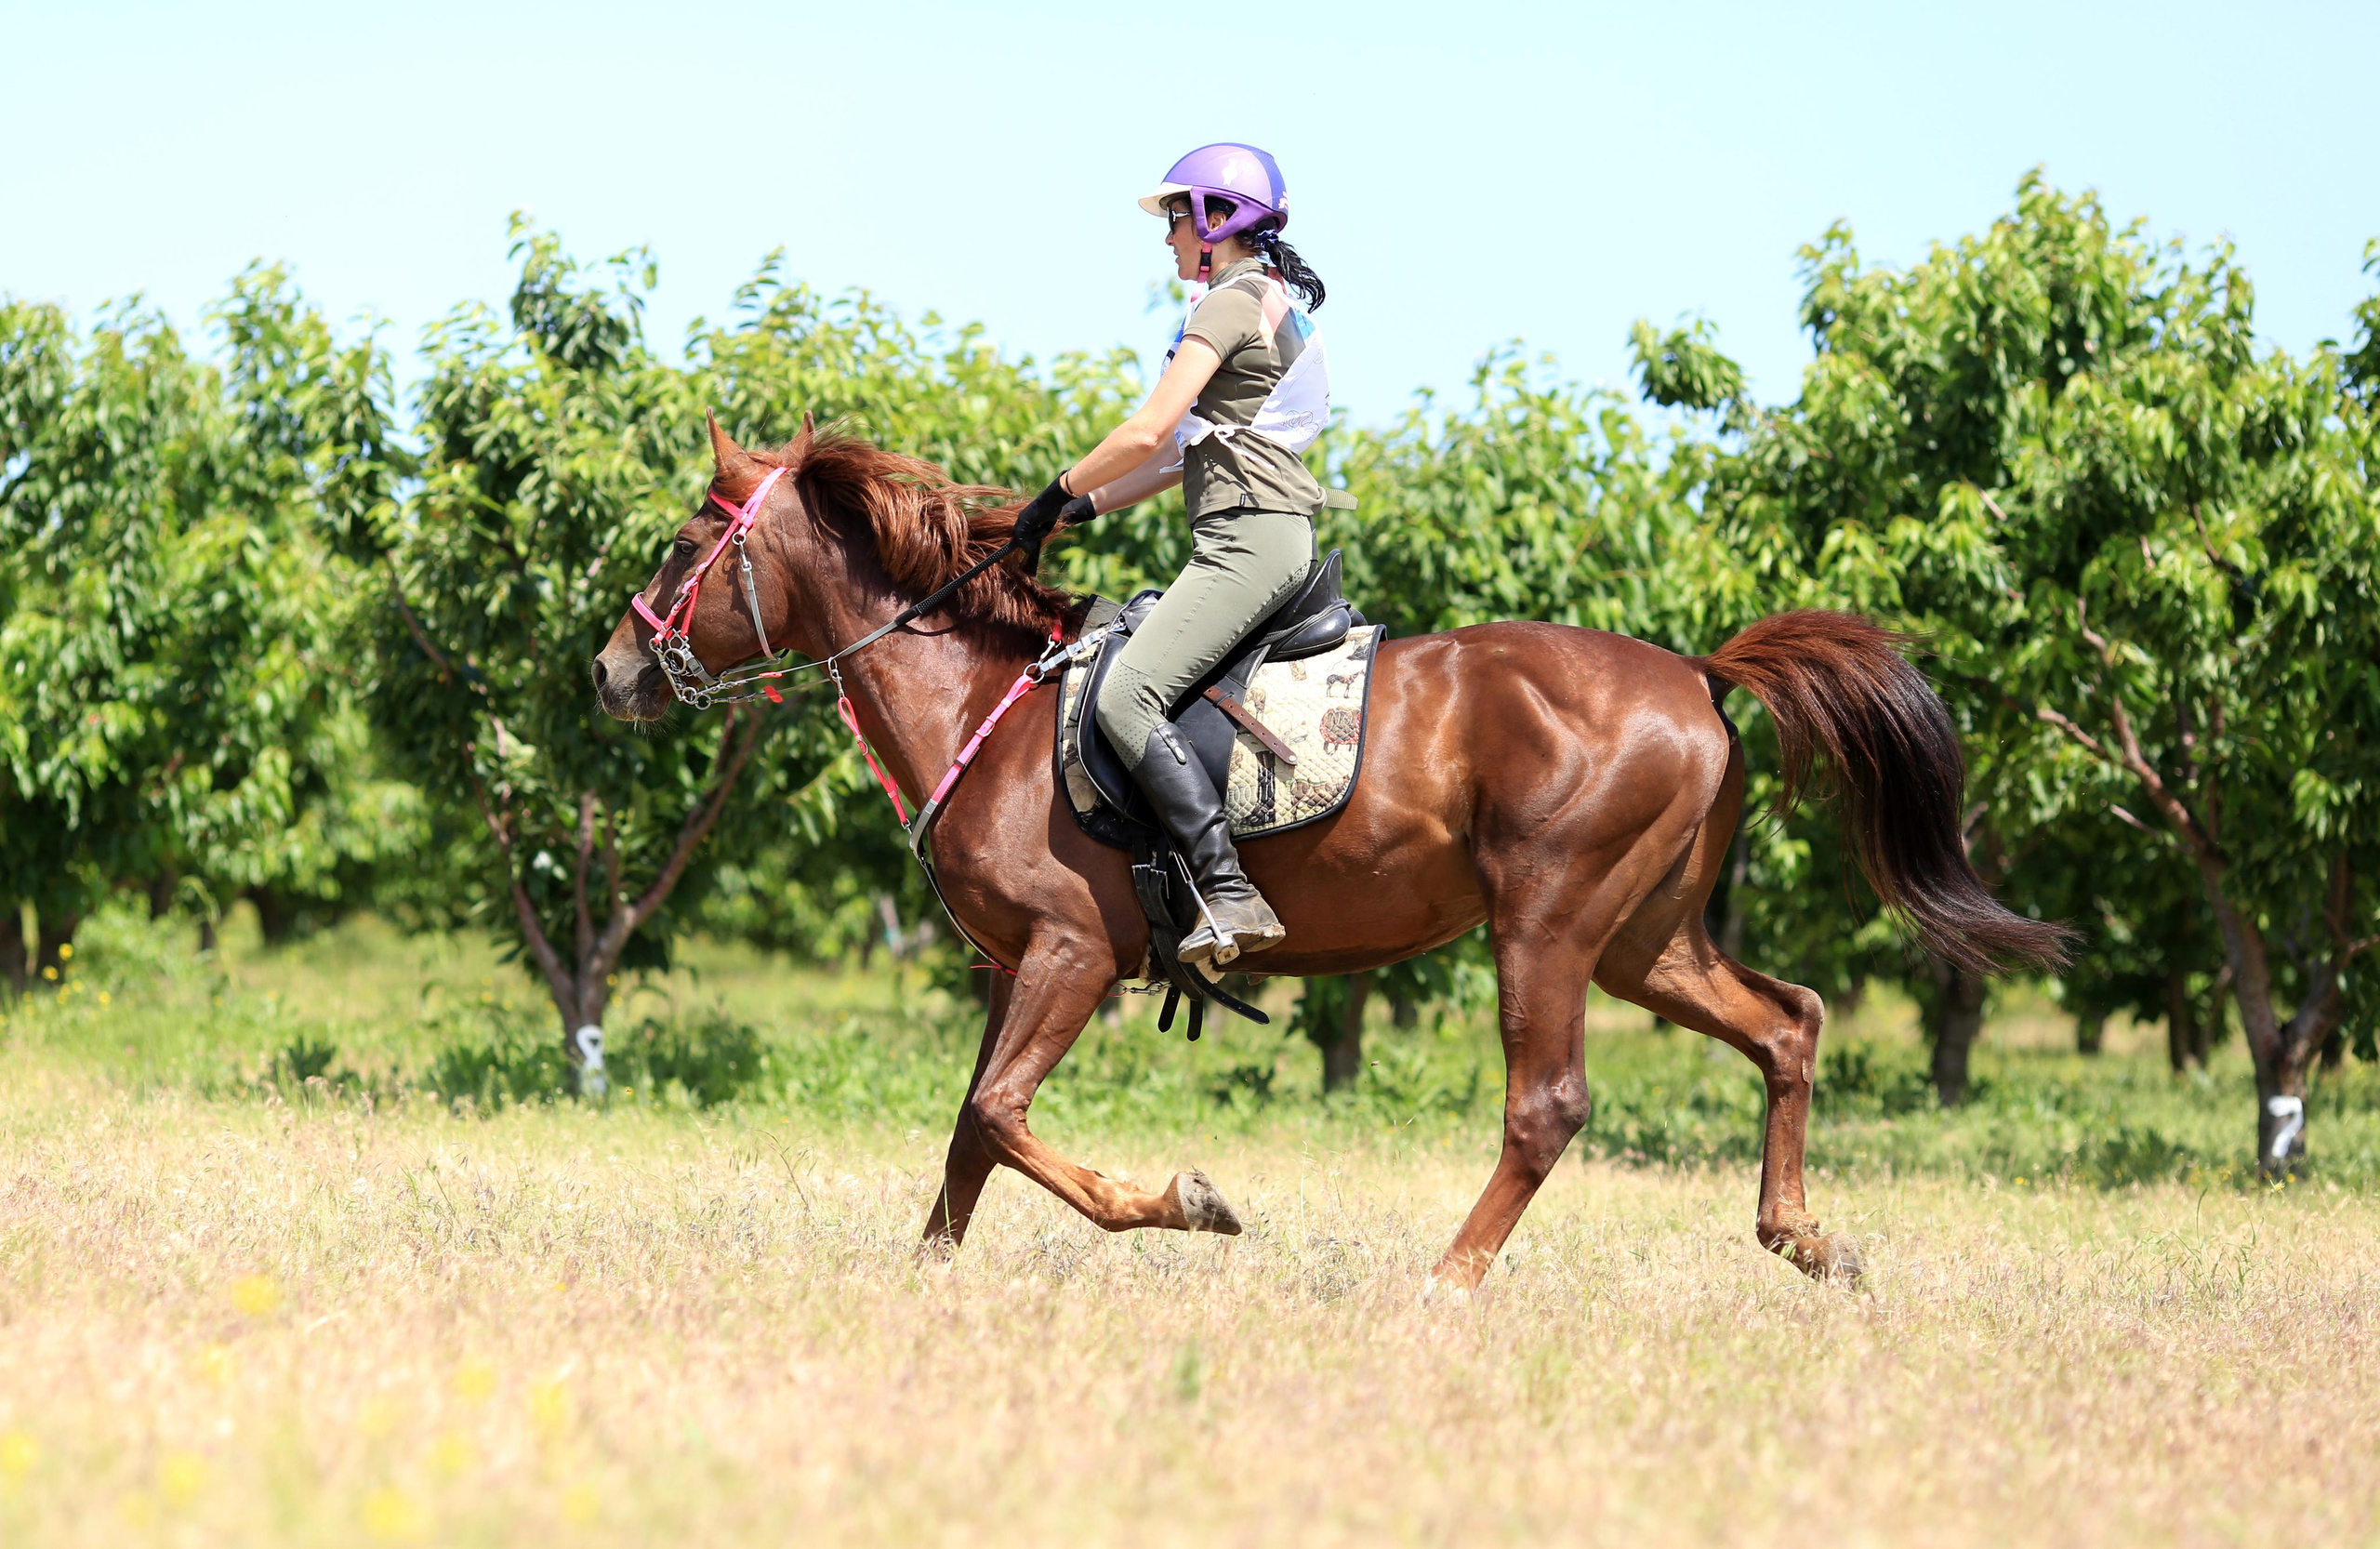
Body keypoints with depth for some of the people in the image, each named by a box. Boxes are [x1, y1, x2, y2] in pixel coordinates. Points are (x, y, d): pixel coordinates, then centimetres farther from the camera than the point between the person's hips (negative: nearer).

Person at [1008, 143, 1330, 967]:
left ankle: (1228, 892, -31)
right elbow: (1188, 453, 26)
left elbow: (1148, 435, -16)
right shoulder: (1277, 305, 23)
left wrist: (1057, 495, -3)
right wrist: (1085, 508, 22)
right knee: (1142, 690, 17)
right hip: (1271, 535, 11)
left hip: (1247, 540, -11)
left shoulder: (1230, 304, -8)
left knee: (1127, 696, -21)